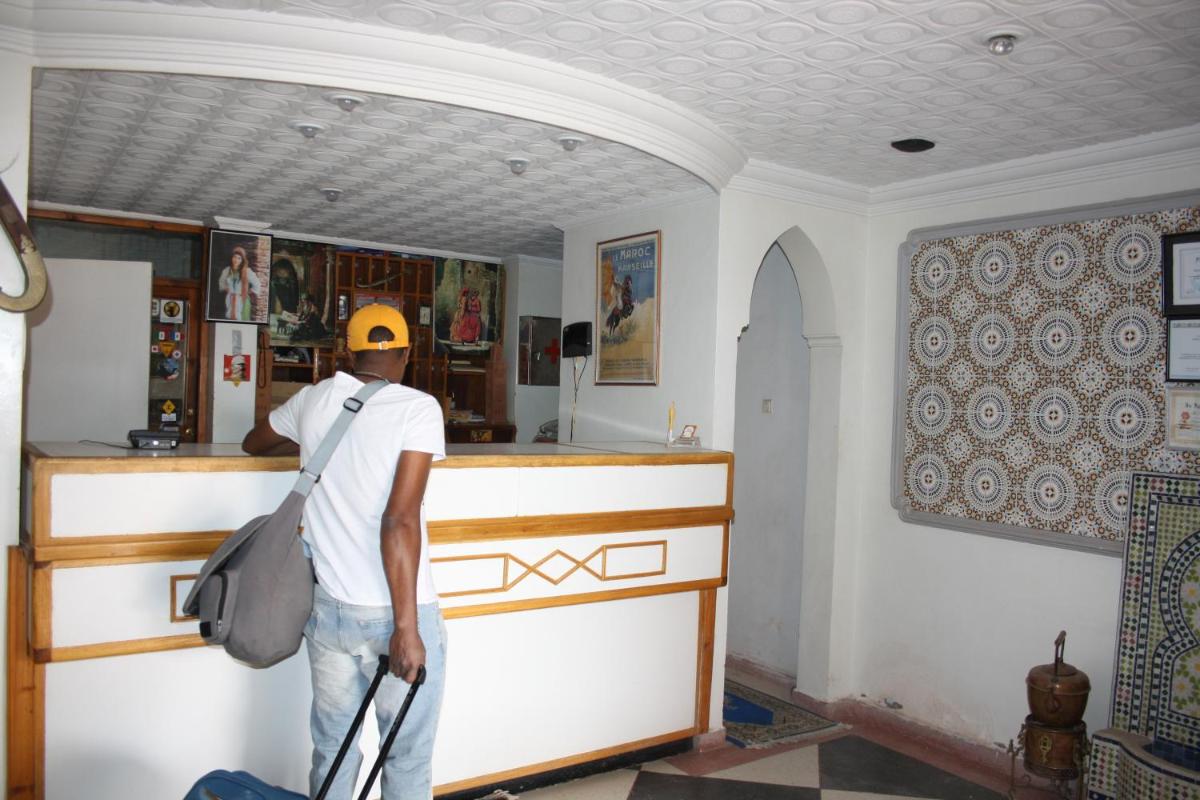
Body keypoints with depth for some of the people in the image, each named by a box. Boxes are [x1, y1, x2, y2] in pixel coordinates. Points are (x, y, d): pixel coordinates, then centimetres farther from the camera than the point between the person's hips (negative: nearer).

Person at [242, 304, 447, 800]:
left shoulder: (314, 401, 5)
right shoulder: (418, 408, -11)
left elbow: (254, 444, 26)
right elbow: (399, 520, -19)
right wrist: (406, 628, -18)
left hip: (328, 608, 5)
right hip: (395, 613, -4)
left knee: (332, 750, 19)